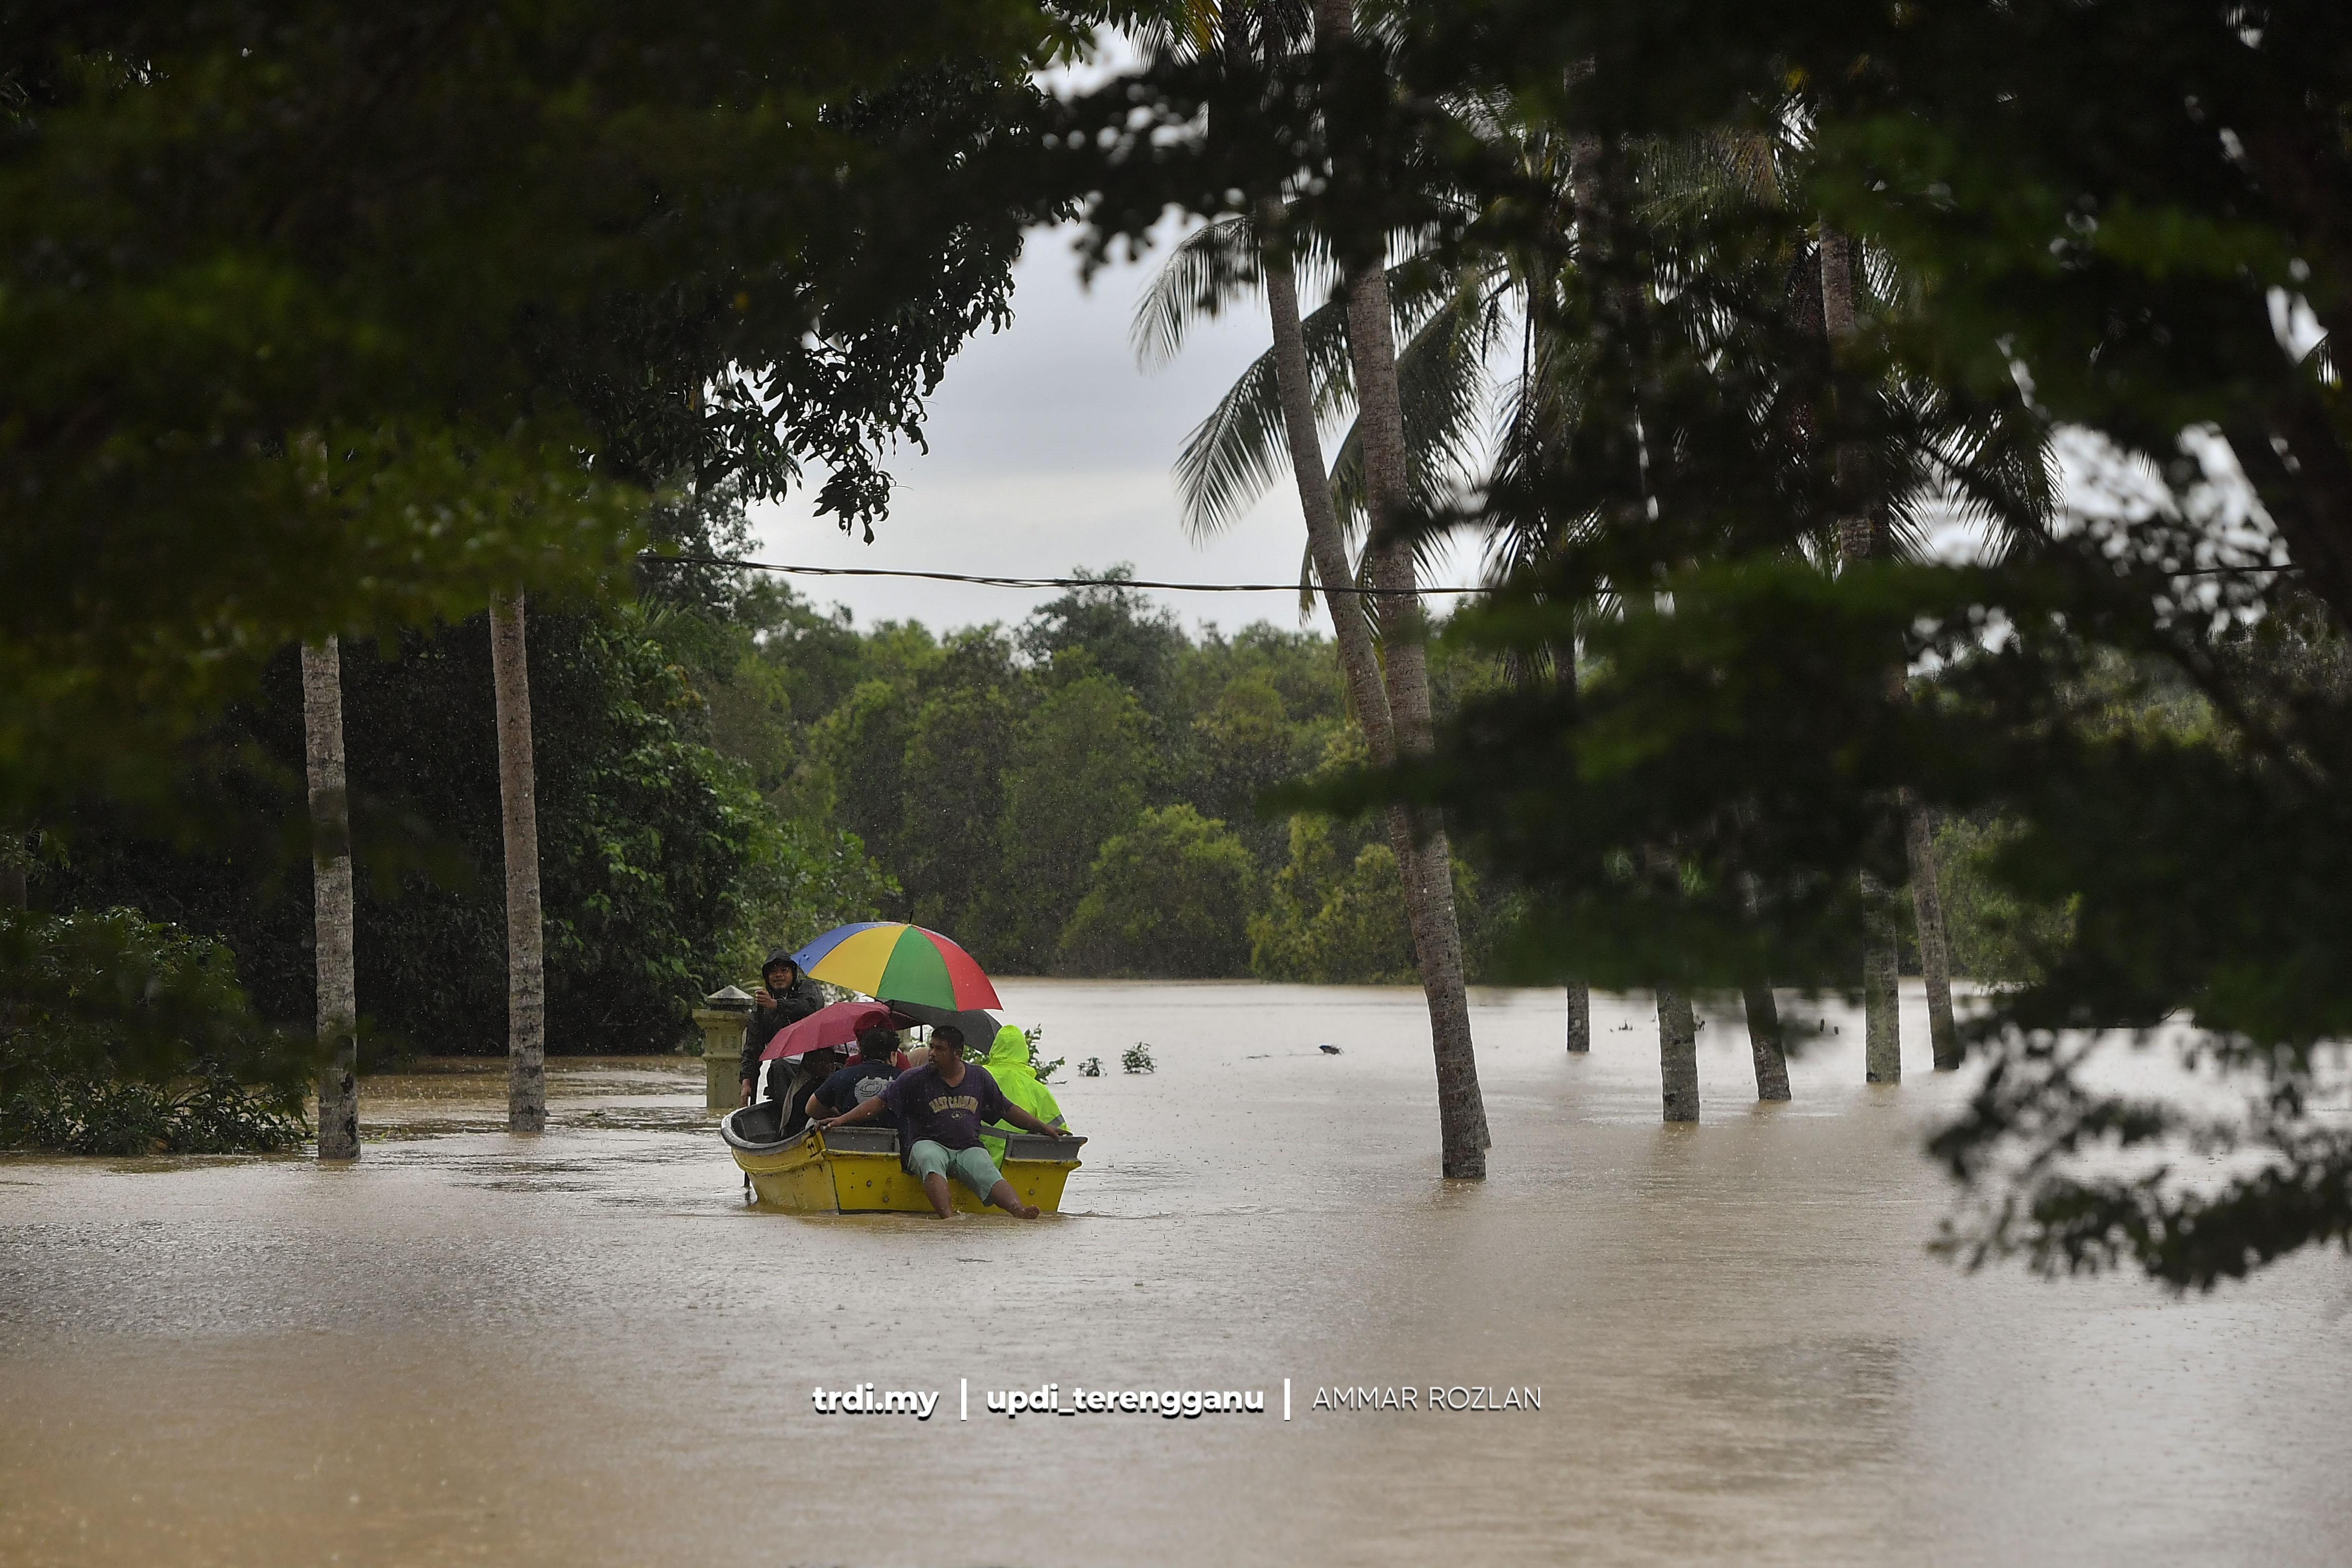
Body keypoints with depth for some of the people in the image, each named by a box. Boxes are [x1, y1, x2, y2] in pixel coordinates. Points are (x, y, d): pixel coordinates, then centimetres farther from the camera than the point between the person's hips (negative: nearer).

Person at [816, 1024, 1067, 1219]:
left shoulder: (979, 1077, 14)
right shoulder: (916, 1079, 5)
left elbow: (1008, 1110, 22)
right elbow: (880, 1103, 3)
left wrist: (1043, 1128, 22)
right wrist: (844, 1119, -8)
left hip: (968, 1148, 2)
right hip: (929, 1143, -2)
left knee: (986, 1171, -30)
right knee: (930, 1160, -38)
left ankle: (1020, 1211, -54)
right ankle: (948, 1216, -60)